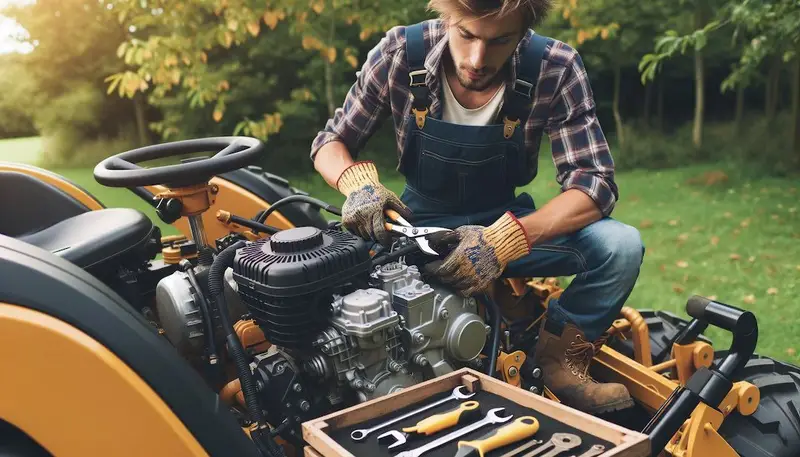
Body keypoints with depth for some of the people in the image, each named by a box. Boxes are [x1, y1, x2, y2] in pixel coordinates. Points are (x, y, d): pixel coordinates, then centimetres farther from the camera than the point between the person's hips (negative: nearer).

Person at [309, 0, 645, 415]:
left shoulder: (555, 69, -21)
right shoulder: (399, 53, -19)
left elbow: (595, 183, -21)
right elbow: (331, 143, -7)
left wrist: (505, 240, -38)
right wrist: (359, 182, -32)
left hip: (506, 224, 1)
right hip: (419, 225, 0)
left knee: (621, 246, -24)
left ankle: (558, 362, 0)